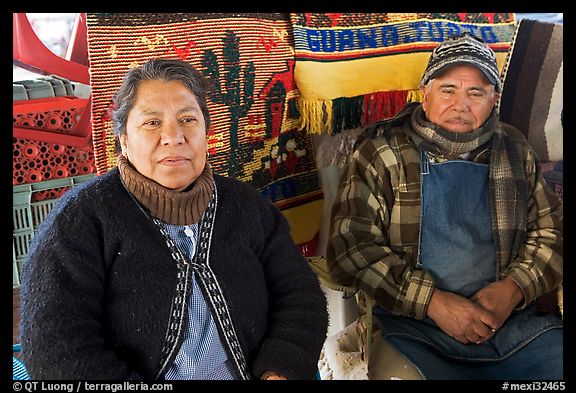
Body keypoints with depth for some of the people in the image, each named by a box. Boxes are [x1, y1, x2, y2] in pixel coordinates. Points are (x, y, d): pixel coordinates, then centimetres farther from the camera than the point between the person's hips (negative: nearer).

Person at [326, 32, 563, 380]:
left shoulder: (514, 152, 13)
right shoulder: (381, 152, 0)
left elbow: (552, 230, 14)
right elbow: (350, 247, -7)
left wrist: (514, 288, -6)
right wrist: (433, 301, -15)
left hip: (513, 321, 4)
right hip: (413, 330, -4)